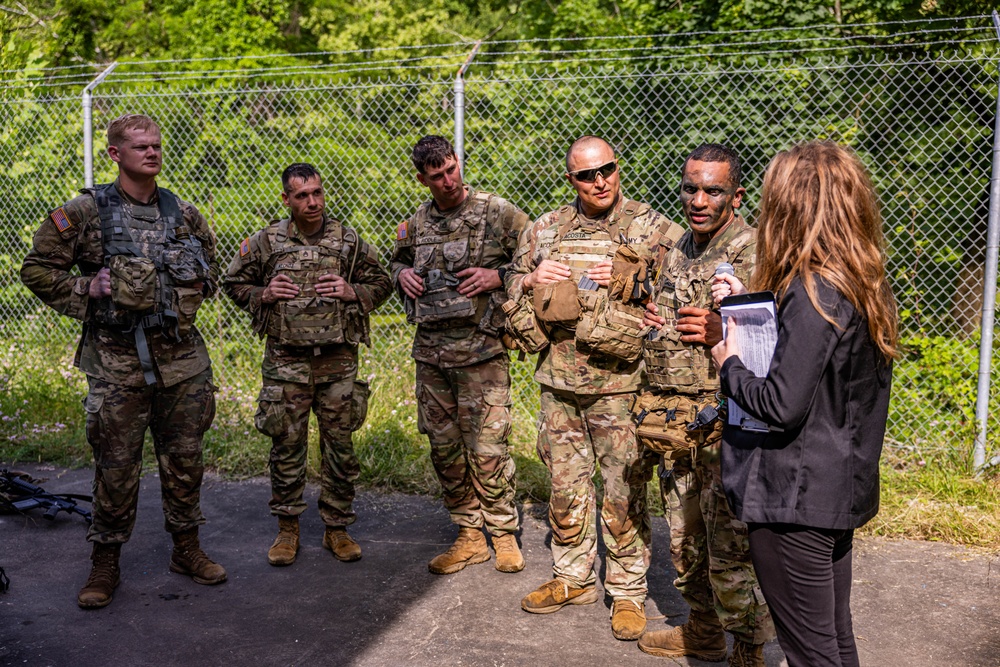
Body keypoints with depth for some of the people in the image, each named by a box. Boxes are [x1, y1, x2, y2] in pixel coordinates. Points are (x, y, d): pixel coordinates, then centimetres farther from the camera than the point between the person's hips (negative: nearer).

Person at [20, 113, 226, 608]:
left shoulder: (184, 214, 8)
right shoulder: (85, 212, -3)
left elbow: (210, 271, 23)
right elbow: (37, 270, 2)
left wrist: (188, 289, 6)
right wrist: (85, 292, -8)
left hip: (181, 359, 4)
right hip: (117, 363, -3)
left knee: (184, 460, 12)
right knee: (116, 467, 4)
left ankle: (186, 549, 28)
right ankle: (105, 564, 20)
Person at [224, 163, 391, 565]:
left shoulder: (348, 240, 5)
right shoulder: (267, 242, 3)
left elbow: (381, 284, 13)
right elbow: (234, 283, 12)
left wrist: (352, 293, -7)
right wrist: (263, 295, -7)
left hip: (338, 361, 1)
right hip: (286, 361, -1)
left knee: (339, 446, 6)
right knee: (287, 446, 5)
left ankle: (336, 528, 20)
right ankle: (287, 528, 21)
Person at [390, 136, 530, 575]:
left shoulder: (498, 213, -3)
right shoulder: (417, 223, 12)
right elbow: (397, 260, 30)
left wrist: (498, 276, -13)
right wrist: (402, 274, 8)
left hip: (479, 350, -5)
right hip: (429, 350, 5)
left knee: (486, 448, -4)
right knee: (444, 447, 10)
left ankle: (504, 535, 15)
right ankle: (469, 537, 23)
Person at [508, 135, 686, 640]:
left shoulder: (653, 229, -1)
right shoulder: (546, 230, 11)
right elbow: (511, 288, 21)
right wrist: (532, 281, -2)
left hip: (620, 384, -4)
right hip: (558, 382, 4)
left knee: (624, 494, 2)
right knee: (565, 487, 14)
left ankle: (627, 592, 19)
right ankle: (573, 579, 31)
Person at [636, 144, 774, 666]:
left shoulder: (757, 255, -11)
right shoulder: (675, 253, 13)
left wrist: (727, 333, -24)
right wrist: (652, 323, 6)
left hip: (727, 424, -8)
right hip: (675, 420, 8)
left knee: (730, 549, -3)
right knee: (685, 538, 19)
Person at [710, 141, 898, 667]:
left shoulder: (812, 293, -21)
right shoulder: (866, 289, 6)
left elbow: (782, 405, -24)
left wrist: (729, 367, -8)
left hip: (794, 499, -9)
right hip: (841, 490, 9)